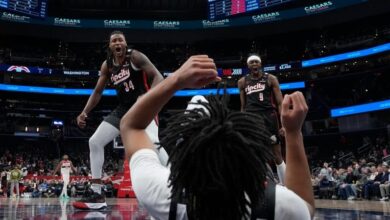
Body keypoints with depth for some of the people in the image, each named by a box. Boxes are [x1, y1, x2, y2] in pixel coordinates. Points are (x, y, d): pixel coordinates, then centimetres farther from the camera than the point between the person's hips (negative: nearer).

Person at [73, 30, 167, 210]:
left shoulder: (135, 56, -10)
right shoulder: (107, 65, 7)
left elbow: (158, 77, -17)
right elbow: (98, 92, 15)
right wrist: (84, 113, 4)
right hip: (123, 109, 7)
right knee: (95, 141, -1)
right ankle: (97, 195, 4)